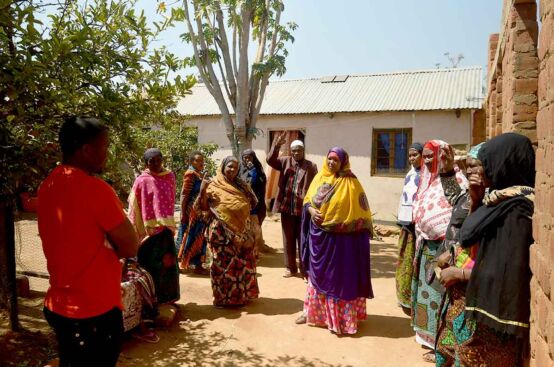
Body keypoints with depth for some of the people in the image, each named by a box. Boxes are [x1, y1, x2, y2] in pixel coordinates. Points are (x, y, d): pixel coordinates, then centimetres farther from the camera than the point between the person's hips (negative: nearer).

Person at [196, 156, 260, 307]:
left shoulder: (241, 185, 9)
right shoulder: (214, 185, -5)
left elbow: (252, 204, 15)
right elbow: (202, 207, -8)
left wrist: (248, 191, -2)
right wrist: (202, 191, -22)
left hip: (242, 232, 5)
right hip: (222, 232, -5)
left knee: (243, 263, 13)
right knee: (224, 264, 3)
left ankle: (242, 294, 29)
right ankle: (224, 297, 17)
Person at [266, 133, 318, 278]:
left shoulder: (311, 166, 3)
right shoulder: (285, 161, 8)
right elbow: (270, 160, -8)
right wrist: (276, 146, -23)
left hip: (303, 208, -2)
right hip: (287, 207, 3)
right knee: (288, 239, 11)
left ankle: (305, 269, 14)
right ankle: (290, 268, 24)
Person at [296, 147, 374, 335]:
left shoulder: (350, 182, -8)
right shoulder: (319, 178, 5)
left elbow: (360, 210, -7)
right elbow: (308, 200, 10)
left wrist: (364, 232, -11)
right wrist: (311, 210, -11)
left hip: (340, 238, -4)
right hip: (319, 234, 5)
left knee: (340, 276, 5)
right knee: (317, 274, 15)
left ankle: (341, 317, 17)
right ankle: (312, 311, 29)